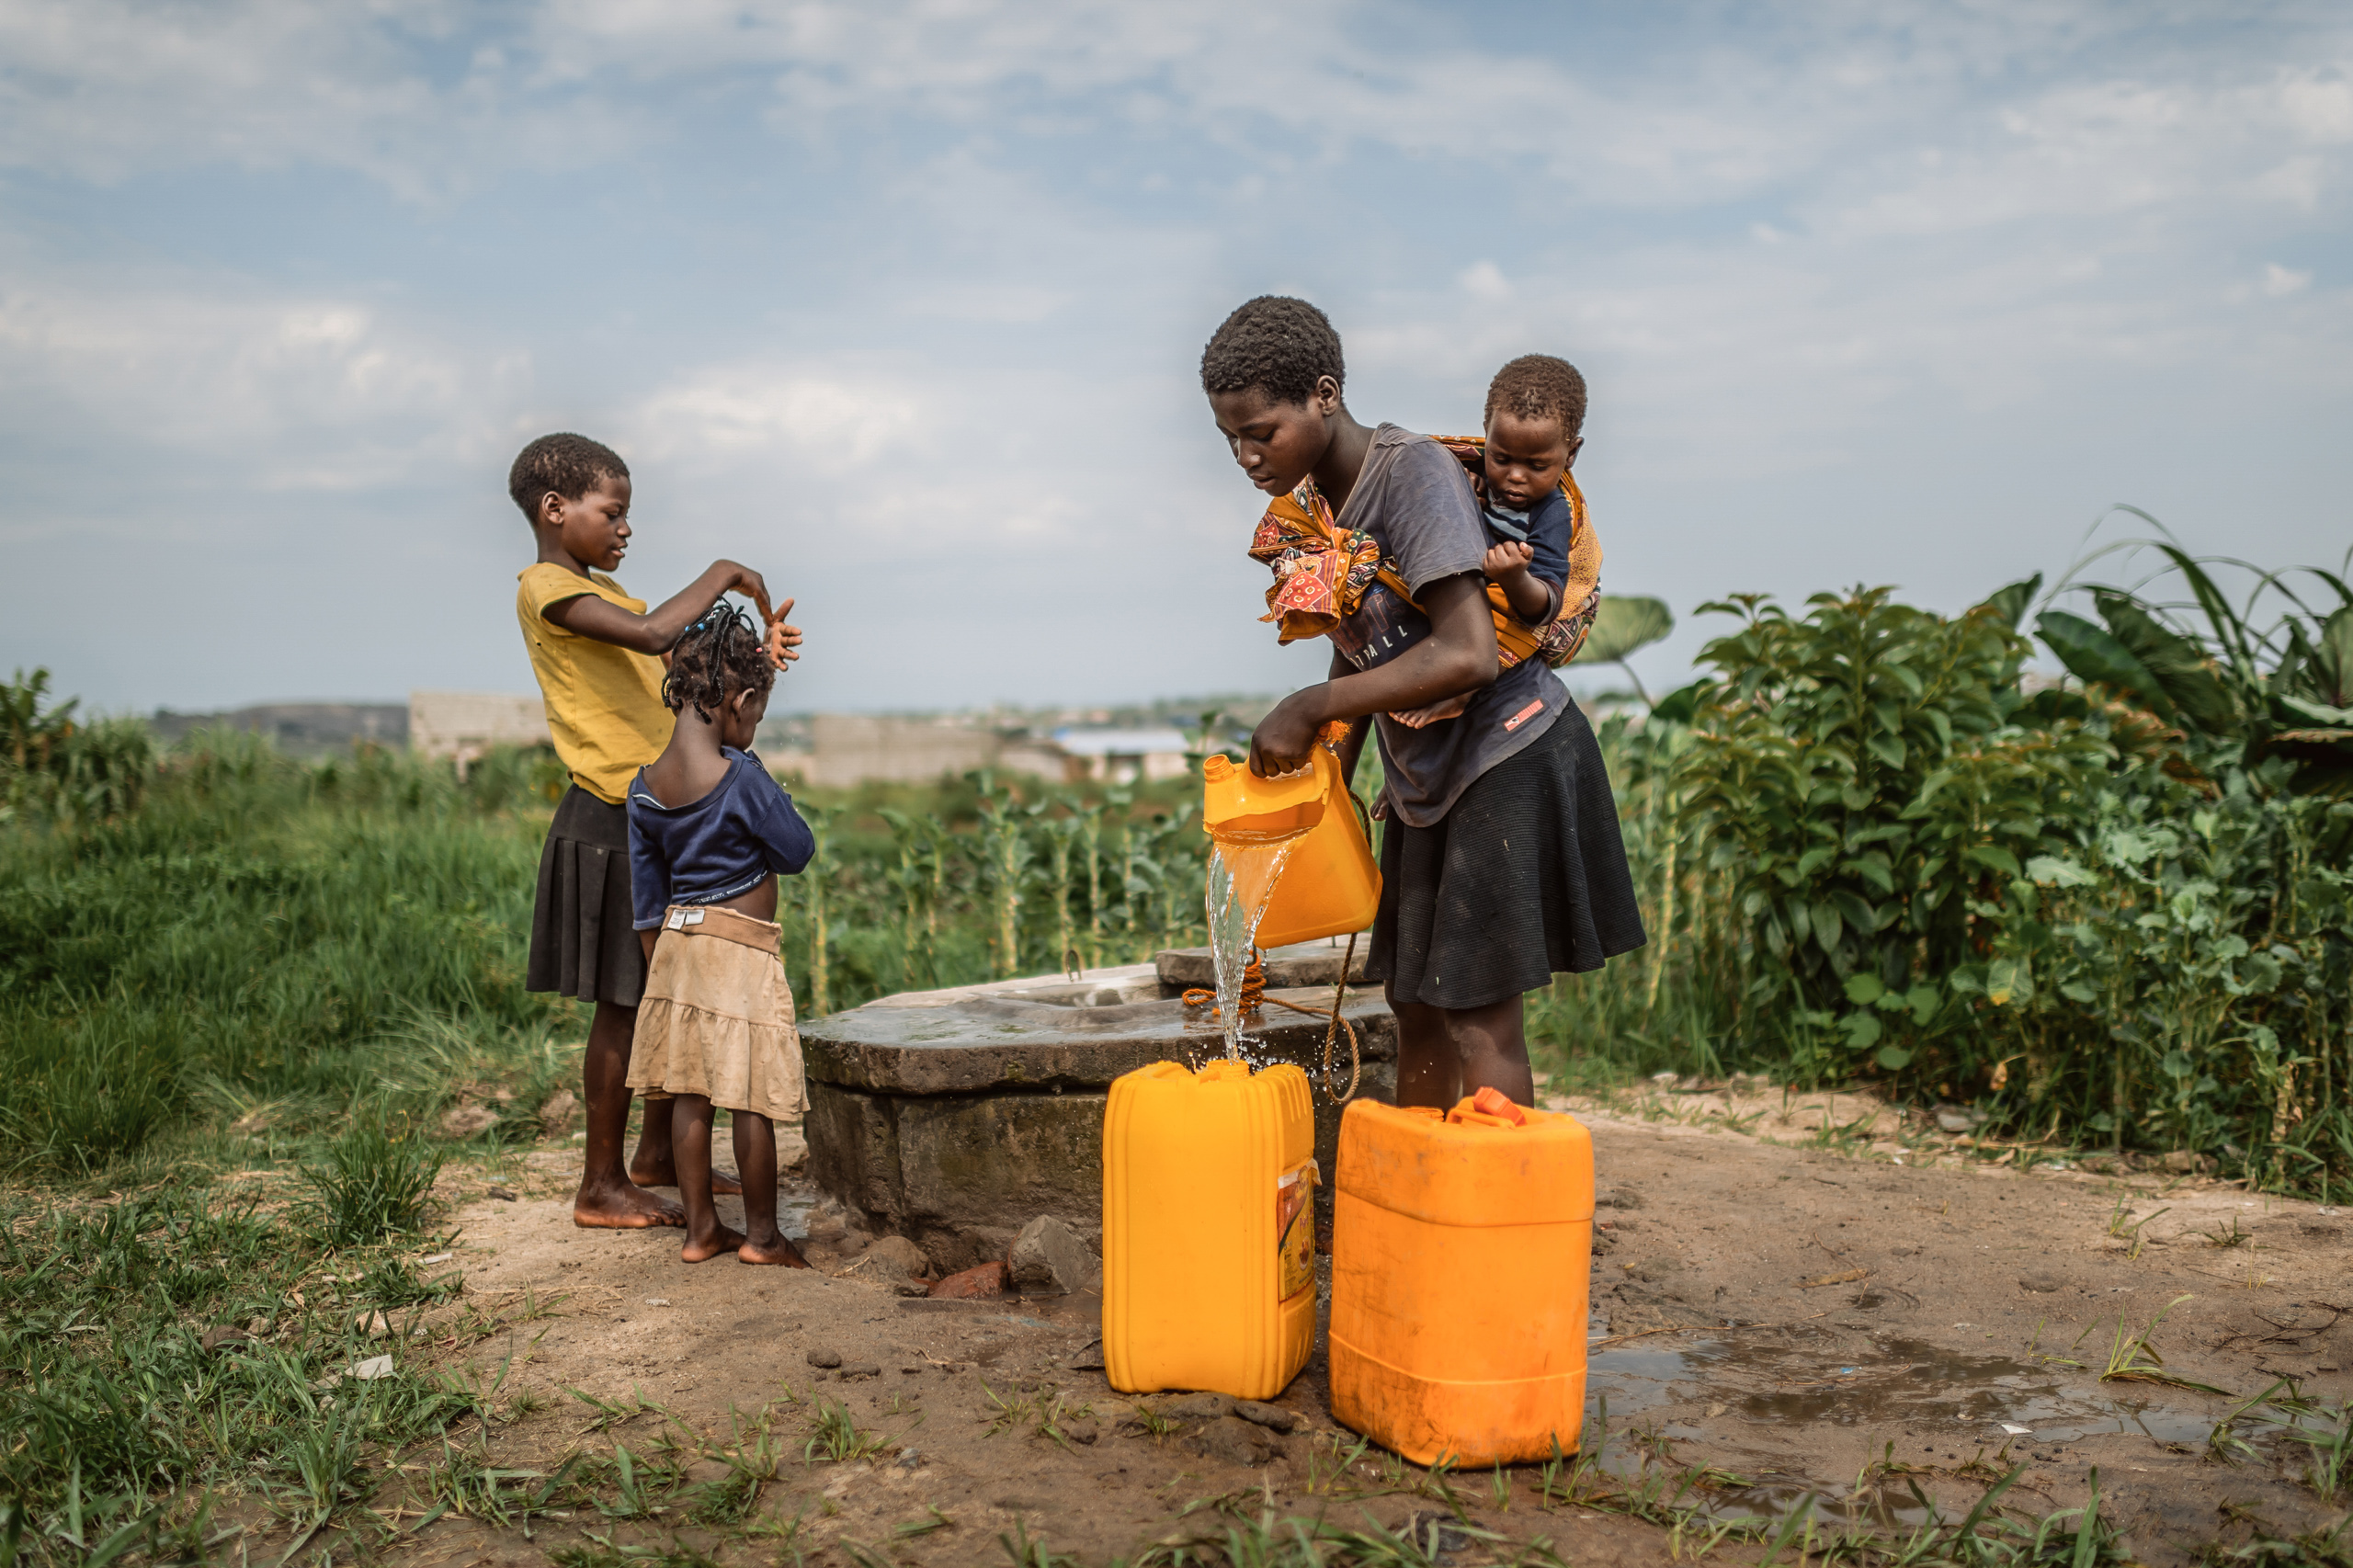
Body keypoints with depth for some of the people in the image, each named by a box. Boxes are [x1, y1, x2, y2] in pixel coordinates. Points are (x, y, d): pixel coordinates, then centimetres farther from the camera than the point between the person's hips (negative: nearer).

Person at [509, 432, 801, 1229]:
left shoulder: (601, 591, 19)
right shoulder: (546, 588, -12)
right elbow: (651, 633, -29)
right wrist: (722, 575, -16)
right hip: (611, 819, -9)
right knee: (624, 1004, -2)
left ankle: (657, 1155, 29)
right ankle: (601, 1186, 9)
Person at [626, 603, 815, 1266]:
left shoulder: (645, 785, 2)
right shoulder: (740, 776, -18)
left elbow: (647, 896, 9)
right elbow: (797, 851, -6)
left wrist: (658, 969, 18)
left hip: (676, 942, 7)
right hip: (741, 948, -7)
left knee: (689, 1093, 11)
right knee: (752, 1099, 3)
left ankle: (700, 1228, 20)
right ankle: (761, 1233, 12)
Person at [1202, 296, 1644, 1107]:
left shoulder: (1414, 473, -21)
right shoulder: (1307, 507, 3)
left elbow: (1466, 656, -30)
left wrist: (1310, 709, -25)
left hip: (1506, 758, -8)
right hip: (1424, 776, 8)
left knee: (1475, 1017, -6)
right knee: (1415, 1010, 12)